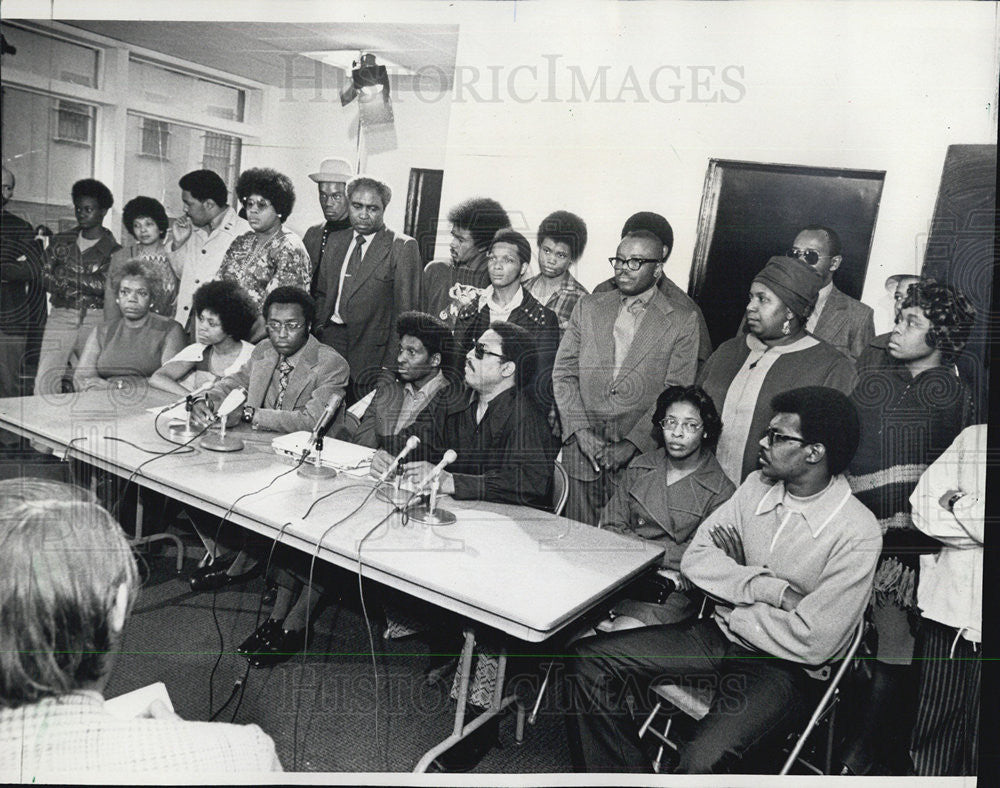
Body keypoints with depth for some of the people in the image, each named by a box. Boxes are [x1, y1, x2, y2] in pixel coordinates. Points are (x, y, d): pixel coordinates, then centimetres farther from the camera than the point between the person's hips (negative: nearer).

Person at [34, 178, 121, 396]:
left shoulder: (113, 251, 4)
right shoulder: (61, 241, 15)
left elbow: (104, 285, -9)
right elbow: (44, 278, 8)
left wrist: (66, 276, -7)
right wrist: (86, 282, -6)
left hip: (95, 320, -2)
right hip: (60, 317, 2)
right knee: (45, 378, -10)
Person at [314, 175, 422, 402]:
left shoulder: (402, 247, -5)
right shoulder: (336, 240, 15)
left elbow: (405, 311, -8)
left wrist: (391, 367, -11)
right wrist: (317, 331, 8)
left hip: (370, 351, -4)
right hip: (330, 339, 5)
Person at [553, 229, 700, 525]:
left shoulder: (683, 321, 2)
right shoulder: (588, 307, 11)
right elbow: (563, 373, 7)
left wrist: (632, 444, -12)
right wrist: (582, 432, -6)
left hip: (639, 456, -2)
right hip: (581, 451, 3)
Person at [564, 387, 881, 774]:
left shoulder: (857, 534, -16)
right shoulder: (758, 486, 2)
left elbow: (812, 644, -19)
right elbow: (695, 559, -2)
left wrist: (735, 586, -8)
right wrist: (772, 590, -16)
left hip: (787, 668, -6)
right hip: (721, 636, 6)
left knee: (700, 762, -33)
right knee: (589, 661, -7)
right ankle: (632, 773, 5)